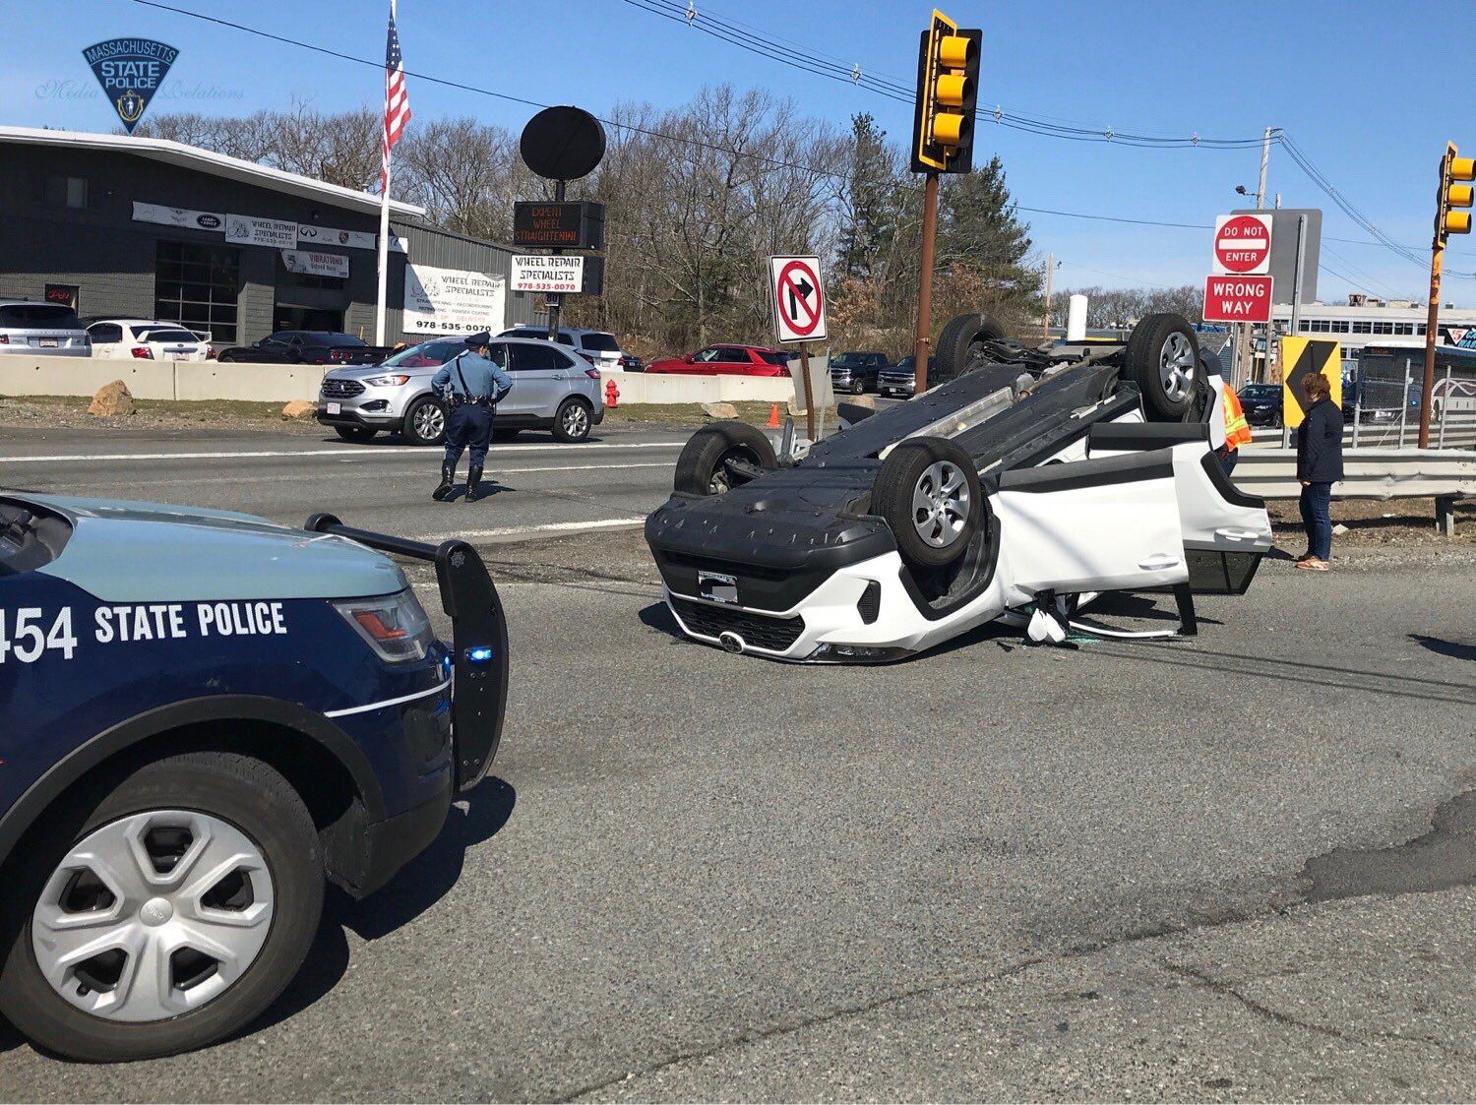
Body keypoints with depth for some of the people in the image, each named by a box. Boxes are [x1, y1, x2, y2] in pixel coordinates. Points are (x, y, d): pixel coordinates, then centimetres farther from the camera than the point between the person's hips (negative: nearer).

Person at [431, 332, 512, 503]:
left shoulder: (454, 363, 10)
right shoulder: (488, 365, 5)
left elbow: (436, 381, 3)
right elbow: (506, 382, -6)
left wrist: (445, 399, 13)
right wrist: (495, 399, 6)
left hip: (459, 410, 1)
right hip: (481, 412, -1)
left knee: (453, 448, 11)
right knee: (478, 452, 7)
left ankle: (447, 479, -12)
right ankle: (471, 490, 3)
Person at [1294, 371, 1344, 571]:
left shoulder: (1317, 414, -18)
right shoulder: (1333, 410, 15)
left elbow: (1312, 446, -22)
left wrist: (1305, 474, -18)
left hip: (1319, 472, -11)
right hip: (1330, 470, 11)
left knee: (1318, 513, -6)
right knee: (1307, 508, 20)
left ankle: (1321, 558, -3)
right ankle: (1315, 550, 26)